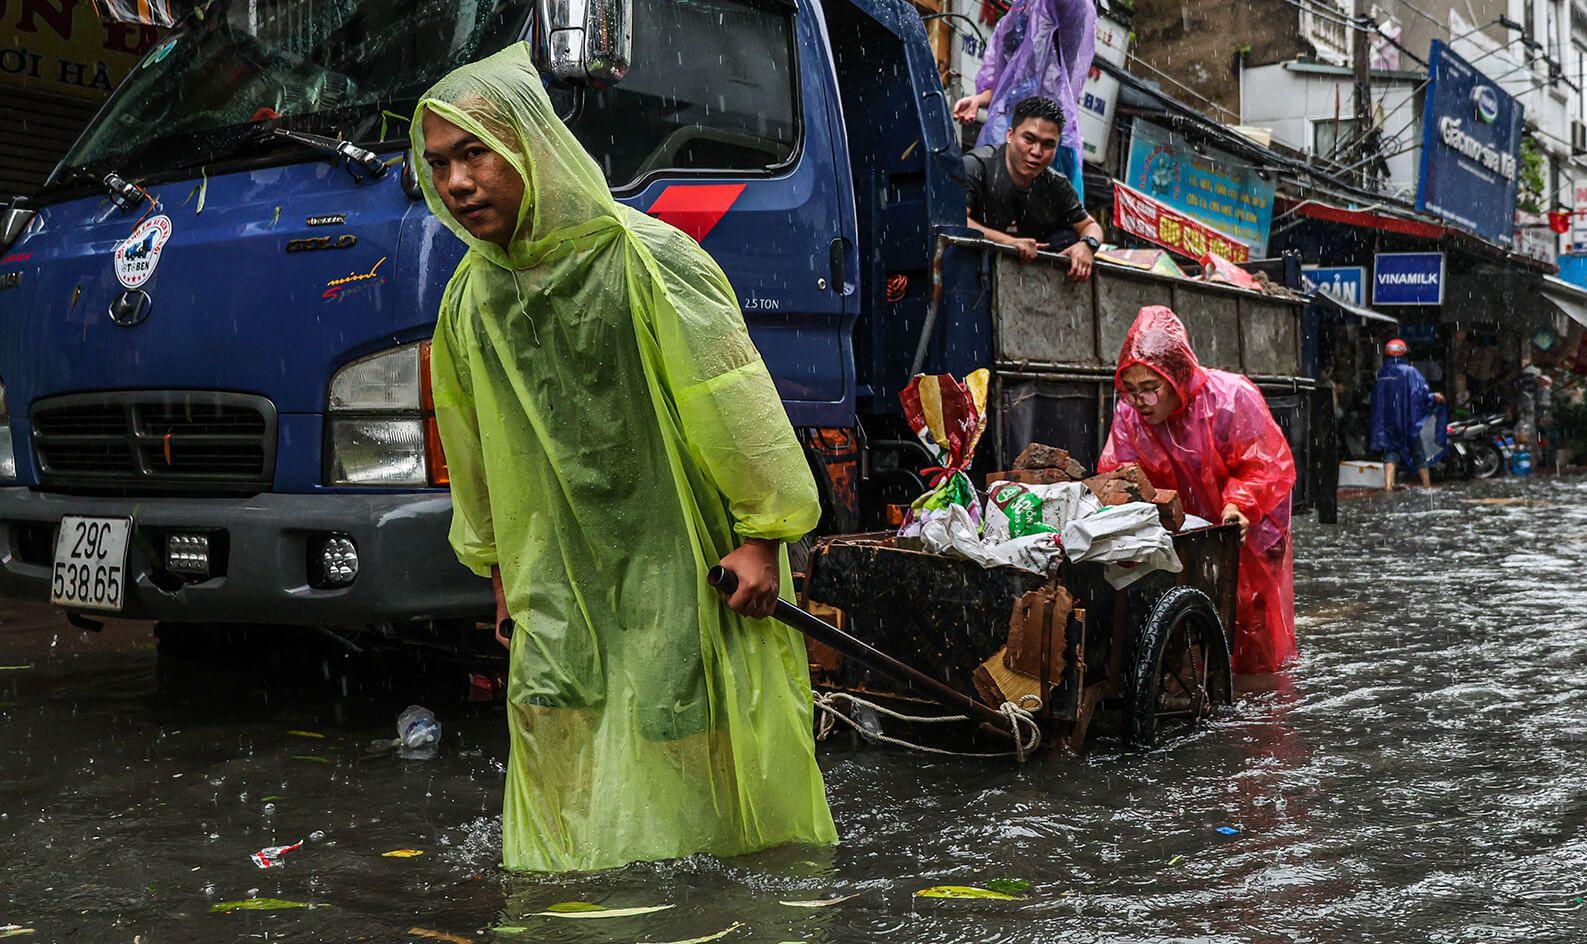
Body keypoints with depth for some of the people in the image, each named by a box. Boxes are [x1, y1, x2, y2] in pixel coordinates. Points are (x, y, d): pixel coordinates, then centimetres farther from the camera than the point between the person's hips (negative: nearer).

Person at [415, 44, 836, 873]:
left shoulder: (644, 259, -17)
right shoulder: (470, 298, 2)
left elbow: (734, 397, -14)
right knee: (553, 729, 4)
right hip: (561, 579, 5)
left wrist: (762, 534, -14)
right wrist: (498, 566, 21)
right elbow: (473, 446, 15)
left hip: (679, 561, -5)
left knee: (689, 739, 2)